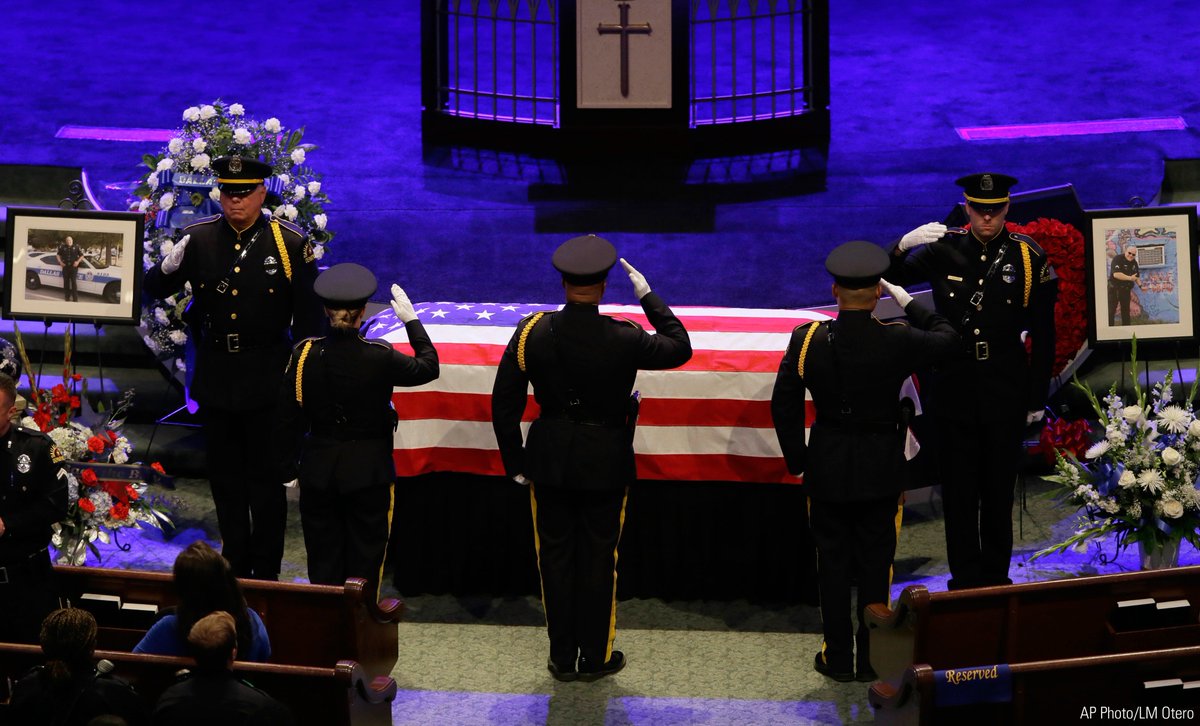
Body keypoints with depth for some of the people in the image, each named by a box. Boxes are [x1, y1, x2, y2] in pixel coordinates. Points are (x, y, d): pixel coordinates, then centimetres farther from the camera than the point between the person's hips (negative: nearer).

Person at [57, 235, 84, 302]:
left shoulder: (76, 248, 1)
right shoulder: (63, 248, 4)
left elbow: (81, 255, 8)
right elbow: (58, 254, 17)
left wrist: (78, 261, -6)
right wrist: (60, 262, 3)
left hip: (73, 267, -2)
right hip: (65, 267, 2)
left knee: (74, 282, -7)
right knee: (66, 282, 7)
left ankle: (75, 298, -6)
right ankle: (67, 296, 17)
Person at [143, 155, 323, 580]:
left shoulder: (290, 244, -8)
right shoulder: (198, 239, -1)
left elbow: (309, 318, -3)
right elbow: (154, 290, 3)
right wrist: (169, 267, -20)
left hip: (268, 381, -3)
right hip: (216, 378, 3)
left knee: (266, 477, 6)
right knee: (225, 477, 14)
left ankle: (266, 571, 17)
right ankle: (235, 564, 28)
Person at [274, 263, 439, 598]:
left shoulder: (305, 355, -11)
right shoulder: (380, 357, -17)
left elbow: (288, 420, -4)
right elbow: (428, 367, 2)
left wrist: (288, 467, 9)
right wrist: (411, 321, 11)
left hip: (318, 473, 2)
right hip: (369, 473, -2)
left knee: (323, 561, 14)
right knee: (365, 558, 10)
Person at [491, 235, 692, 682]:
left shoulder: (531, 333, -13)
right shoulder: (624, 339, -20)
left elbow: (504, 404, -7)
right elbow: (680, 348, -1)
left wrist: (514, 463, 5)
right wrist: (647, 295, 4)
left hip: (549, 460, 2)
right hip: (605, 464, -2)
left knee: (556, 556, 14)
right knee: (598, 558, 12)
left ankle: (562, 658, 23)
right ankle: (595, 657, 22)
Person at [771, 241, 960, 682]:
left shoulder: (806, 340, -13)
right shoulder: (897, 341, -17)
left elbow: (784, 406, -6)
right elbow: (948, 339, 2)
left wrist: (797, 459, 7)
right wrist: (907, 302, 10)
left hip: (827, 470, 1)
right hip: (881, 471, -1)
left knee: (833, 562, 13)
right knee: (875, 563, 12)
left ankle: (838, 658, 20)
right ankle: (871, 658, 18)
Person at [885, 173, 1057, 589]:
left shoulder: (1029, 258, -4)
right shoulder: (944, 250, -2)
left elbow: (1043, 335, 0)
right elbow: (888, 279, -4)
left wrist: (1036, 399, 1)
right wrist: (903, 247, -24)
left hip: (1006, 394, -1)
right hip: (953, 390, 1)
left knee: (999, 491, 9)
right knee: (958, 492, 7)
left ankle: (996, 578, 21)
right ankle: (965, 581, 17)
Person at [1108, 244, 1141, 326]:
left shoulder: (1134, 263, 6)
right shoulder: (1118, 259, -17)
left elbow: (1137, 276, 17)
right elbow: (1116, 274, -29)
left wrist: (1140, 285, -1)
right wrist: (1130, 278, -30)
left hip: (1126, 289, 7)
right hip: (1114, 289, -7)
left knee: (1126, 311, 12)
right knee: (1111, 311, -8)